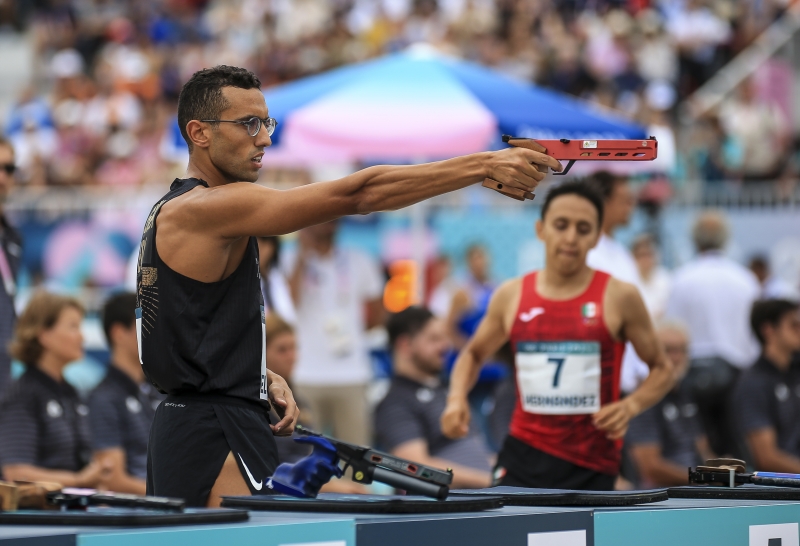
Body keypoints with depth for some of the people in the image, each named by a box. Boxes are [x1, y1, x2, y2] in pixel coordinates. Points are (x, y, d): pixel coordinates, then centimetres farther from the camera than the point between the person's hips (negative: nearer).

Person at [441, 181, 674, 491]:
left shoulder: (619, 297, -2)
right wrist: (457, 398, 2)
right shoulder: (511, 296, 5)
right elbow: (473, 354, 22)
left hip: (591, 465, -1)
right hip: (524, 453, 1)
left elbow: (661, 369, 6)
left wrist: (631, 406, -13)